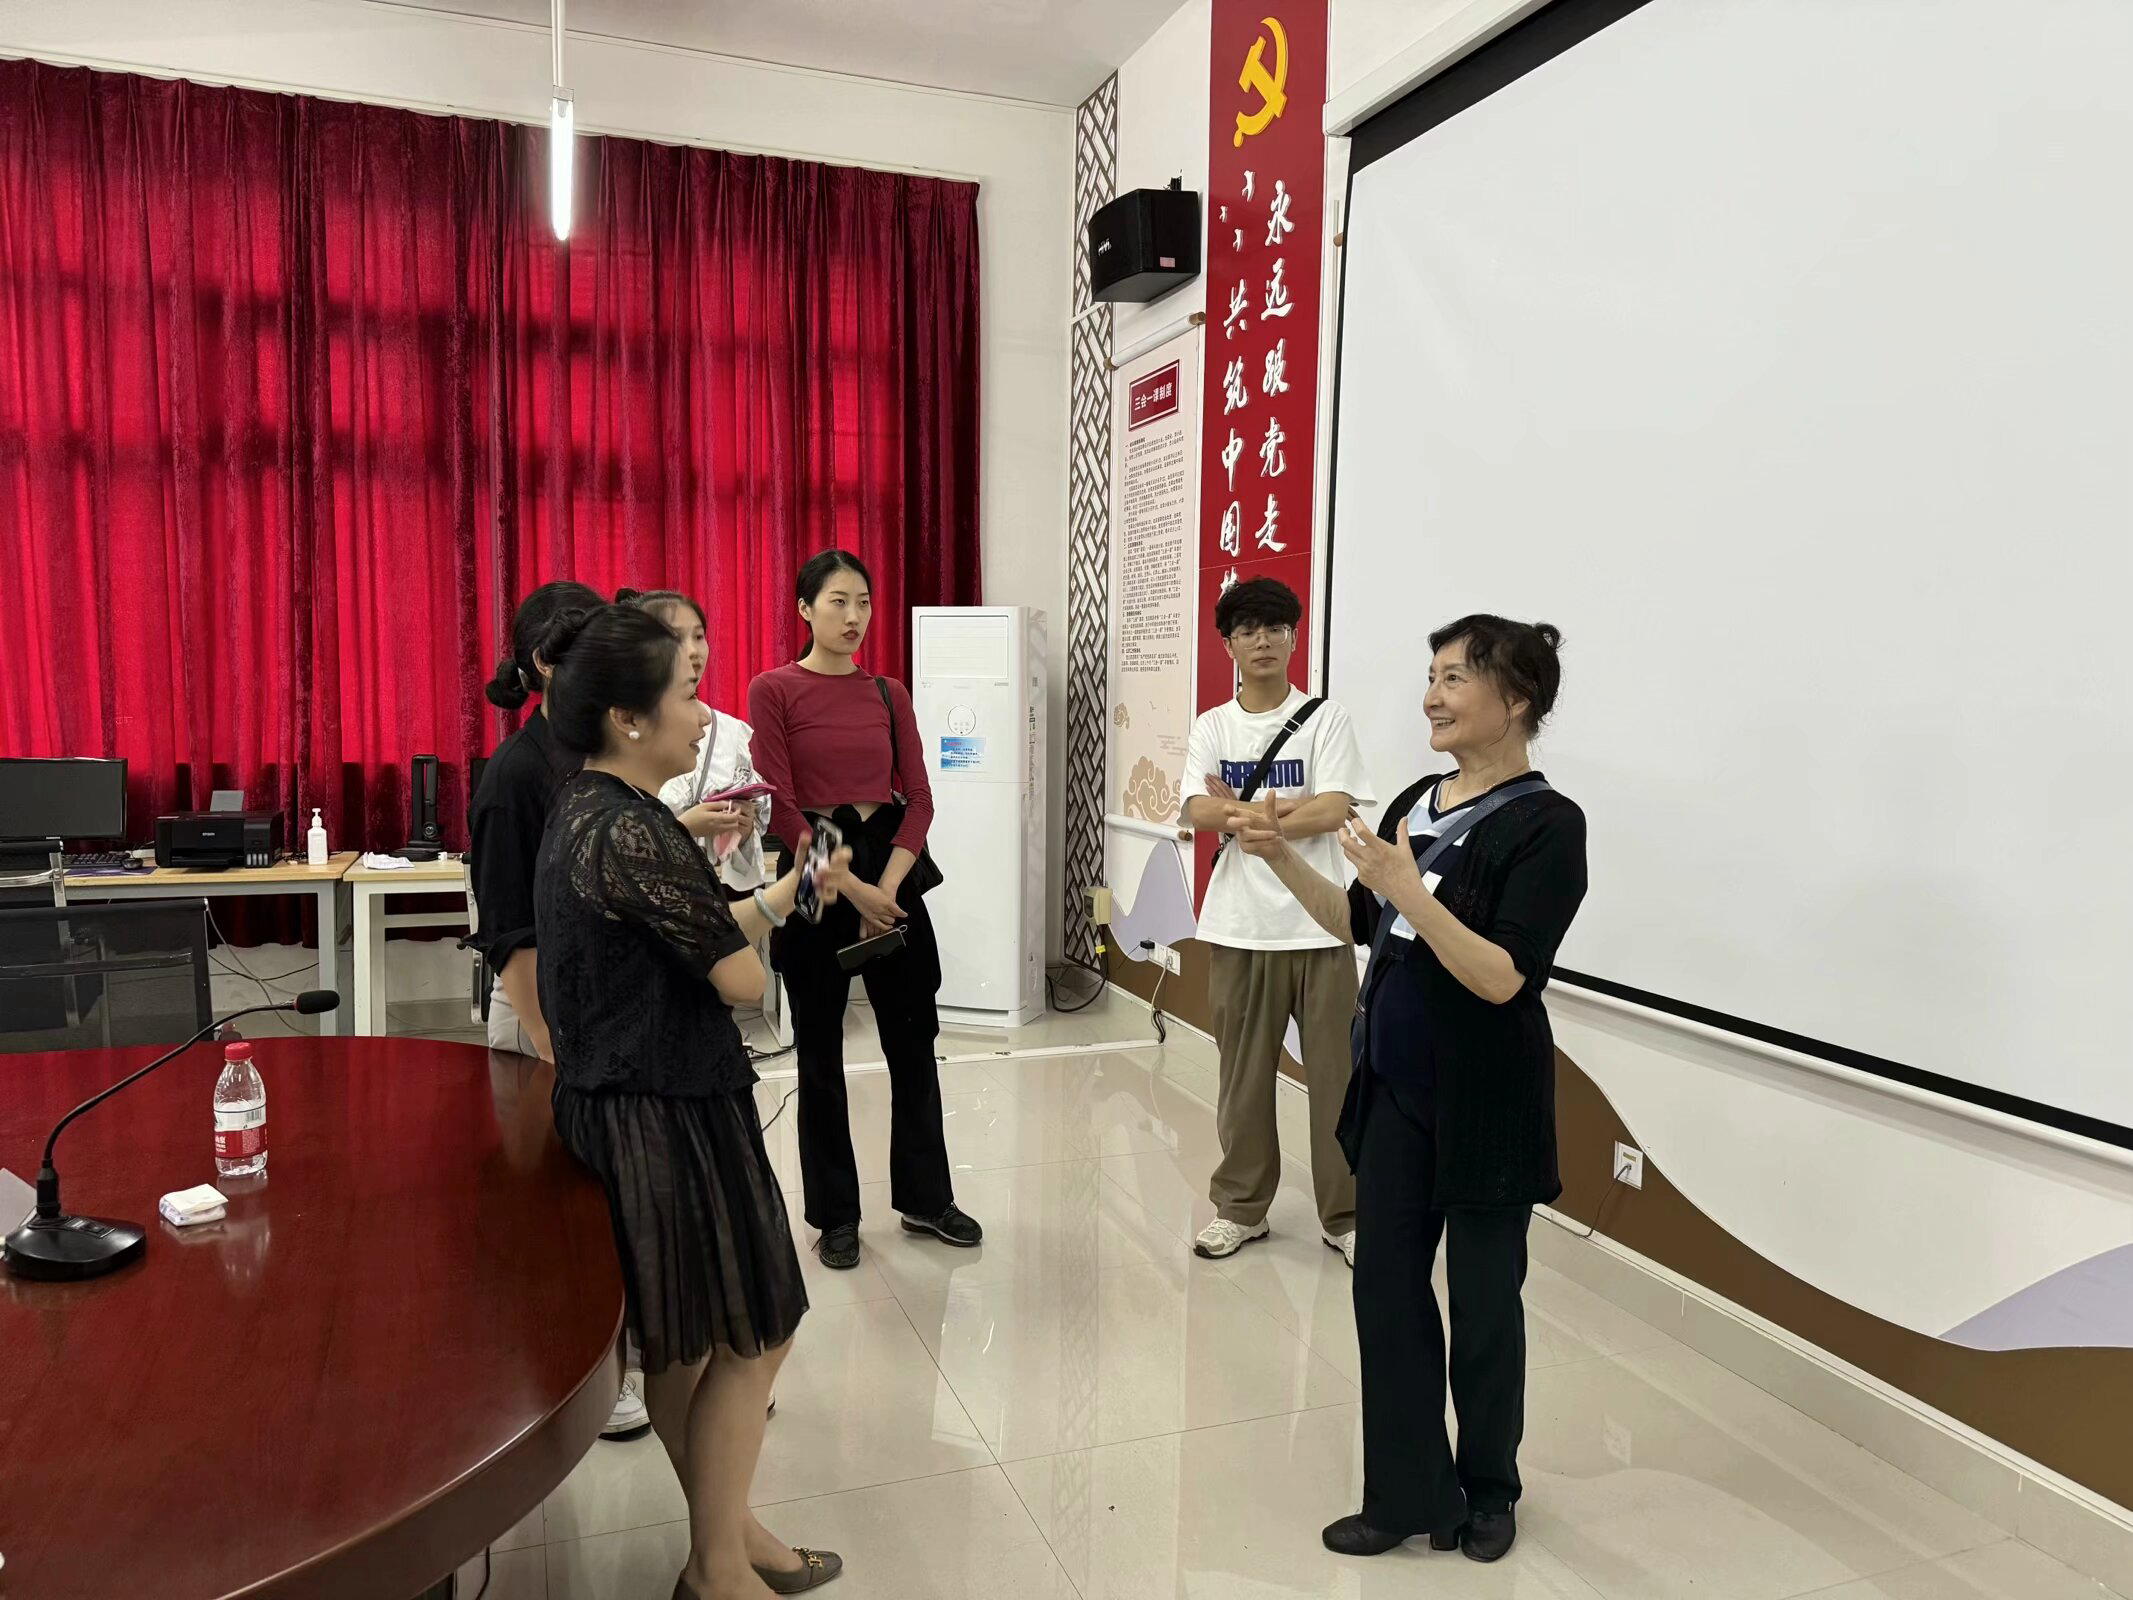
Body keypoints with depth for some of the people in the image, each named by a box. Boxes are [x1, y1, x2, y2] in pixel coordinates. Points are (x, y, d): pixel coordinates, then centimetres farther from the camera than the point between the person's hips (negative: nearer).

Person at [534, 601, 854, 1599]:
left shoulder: (585, 811, 7)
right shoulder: (631, 832, -24)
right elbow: (740, 978, -19)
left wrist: (793, 891, 13)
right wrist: (770, 921, 2)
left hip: (624, 1102, 10)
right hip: (668, 1118, -10)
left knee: (682, 1342, 20)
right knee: (754, 1334, 7)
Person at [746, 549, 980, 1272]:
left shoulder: (889, 694, 7)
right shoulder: (773, 690, -5)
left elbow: (920, 797, 3)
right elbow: (780, 807, -11)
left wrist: (888, 886, -11)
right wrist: (851, 889, -15)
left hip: (892, 869, 4)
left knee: (914, 1039, 10)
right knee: (820, 1052, 8)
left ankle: (925, 1197, 26)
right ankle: (835, 1212, 23)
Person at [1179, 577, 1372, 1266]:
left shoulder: (1325, 717, 0)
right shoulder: (1212, 727, 7)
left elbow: (1336, 811, -12)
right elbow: (1198, 813, -6)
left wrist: (1237, 813, -11)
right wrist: (1285, 807, -16)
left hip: (1318, 924, -2)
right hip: (1239, 925, 2)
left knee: (1337, 1073, 4)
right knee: (1243, 1073, 11)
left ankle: (1345, 1215, 20)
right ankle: (1241, 1207, 26)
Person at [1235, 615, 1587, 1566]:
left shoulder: (1546, 825, -16)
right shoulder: (1416, 803, 5)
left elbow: (1501, 978, -23)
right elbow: (1359, 925, 12)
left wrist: (1409, 890, -30)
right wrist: (1282, 860, 1)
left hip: (1485, 1102, -6)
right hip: (1396, 1089, 7)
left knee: (1481, 1297, 12)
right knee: (1386, 1285, 12)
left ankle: (1488, 1491, 35)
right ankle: (1407, 1493, 28)